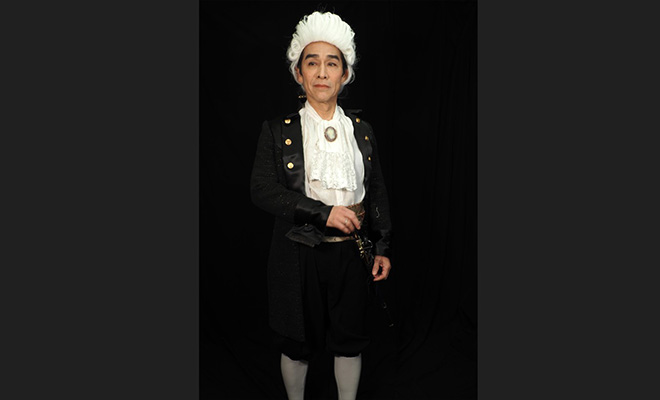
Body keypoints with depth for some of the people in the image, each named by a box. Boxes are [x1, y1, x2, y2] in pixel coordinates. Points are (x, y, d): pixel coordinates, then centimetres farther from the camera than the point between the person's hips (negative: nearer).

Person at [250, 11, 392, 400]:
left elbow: (377, 192, 8)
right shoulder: (278, 131, -3)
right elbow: (263, 191, -11)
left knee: (350, 338, 16)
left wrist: (383, 247, 3)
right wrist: (323, 212, -19)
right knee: (298, 343, 14)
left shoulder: (362, 130, 6)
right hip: (300, 255, -2)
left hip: (352, 252, 2)